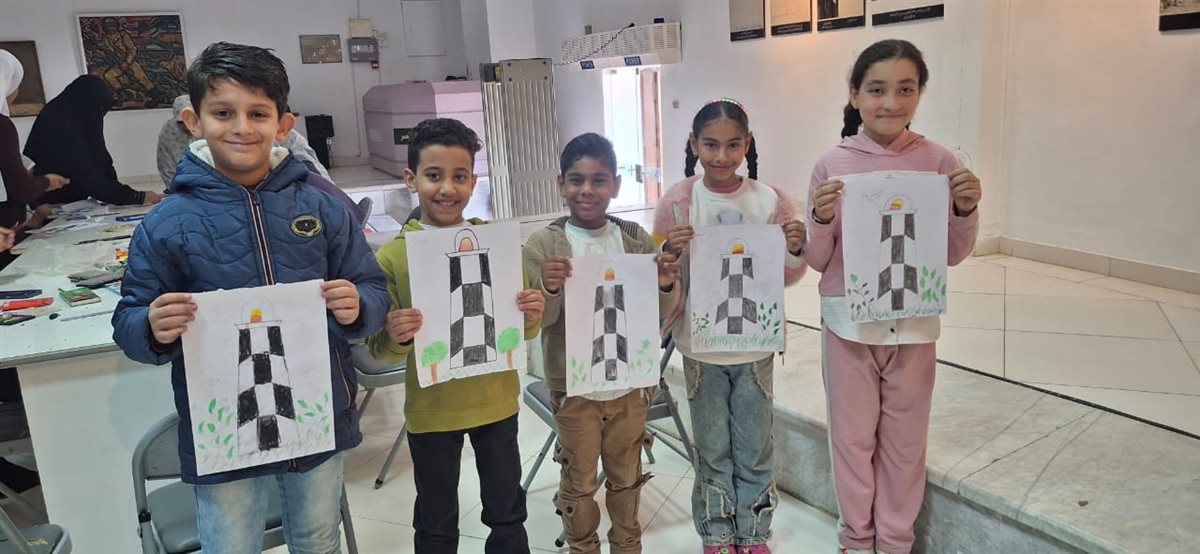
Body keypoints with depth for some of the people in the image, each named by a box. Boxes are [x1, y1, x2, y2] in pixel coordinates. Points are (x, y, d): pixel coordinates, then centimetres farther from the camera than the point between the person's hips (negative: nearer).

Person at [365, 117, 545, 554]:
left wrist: (532, 317, -18)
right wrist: (395, 338, -27)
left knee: (507, 512, 19)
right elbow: (380, 350, -5)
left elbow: (522, 330, 3)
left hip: (496, 402, 2)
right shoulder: (392, 256, -10)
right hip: (430, 411, -1)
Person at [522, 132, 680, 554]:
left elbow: (661, 311, 1)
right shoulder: (543, 245, -10)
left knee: (627, 476, 21)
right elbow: (535, 319, -12)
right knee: (579, 482, 15)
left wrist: (667, 286, -21)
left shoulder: (636, 239, -3)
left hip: (630, 385, 3)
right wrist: (550, 288, -32)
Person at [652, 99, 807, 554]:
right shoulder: (677, 203, -8)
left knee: (755, 449, 13)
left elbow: (787, 277, 3)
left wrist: (796, 250, -17)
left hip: (755, 345, 1)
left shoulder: (770, 200, -5)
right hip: (701, 347, 0)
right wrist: (671, 252, -23)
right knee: (712, 450, 14)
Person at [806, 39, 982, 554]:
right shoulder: (833, 165, -6)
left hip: (913, 322, 1)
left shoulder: (938, 162, -4)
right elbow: (817, 260, -2)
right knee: (853, 436, 12)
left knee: (904, 438, 14)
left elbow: (953, 255, 3)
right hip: (848, 321, 0)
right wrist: (822, 219, -20)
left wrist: (966, 210, -15)